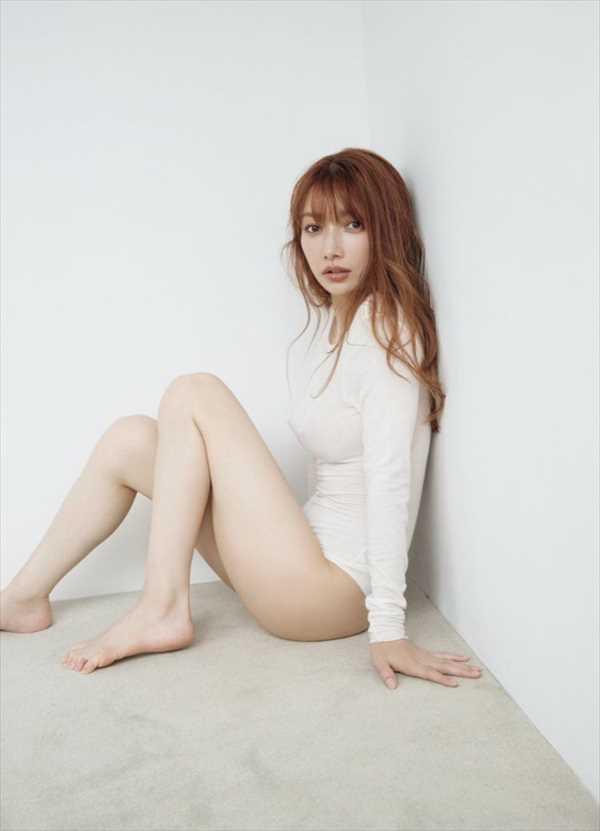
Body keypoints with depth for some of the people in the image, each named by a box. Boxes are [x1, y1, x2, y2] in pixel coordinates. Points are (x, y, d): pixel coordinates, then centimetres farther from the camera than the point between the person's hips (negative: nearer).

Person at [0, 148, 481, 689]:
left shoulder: (385, 325, -14)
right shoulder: (340, 322, 12)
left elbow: (391, 479, -23)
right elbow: (340, 472, 8)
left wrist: (388, 627, -26)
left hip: (336, 587, -8)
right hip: (316, 550, 8)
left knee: (195, 394, -14)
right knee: (130, 440, 5)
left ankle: (162, 607, -11)